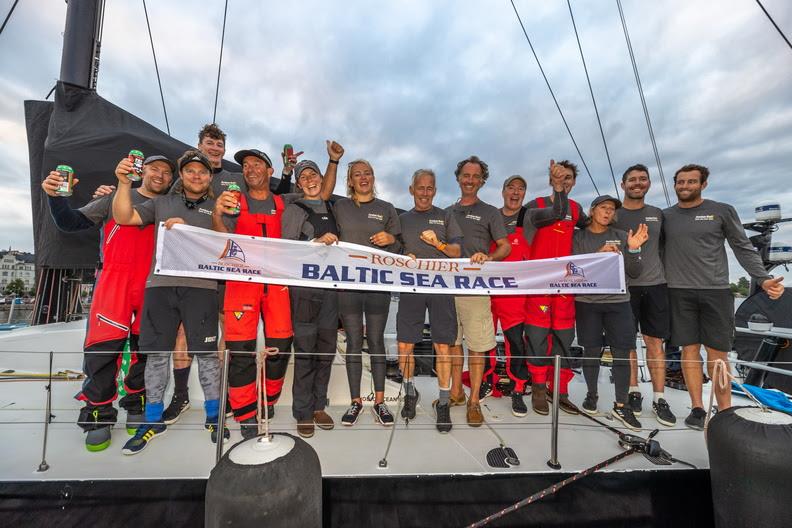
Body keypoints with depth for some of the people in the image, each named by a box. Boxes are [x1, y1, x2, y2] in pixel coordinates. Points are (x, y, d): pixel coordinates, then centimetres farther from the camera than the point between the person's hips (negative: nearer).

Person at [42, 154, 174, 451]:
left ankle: (136, 405, 23)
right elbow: (71, 223, 11)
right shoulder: (115, 197, 14)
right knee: (103, 347, -4)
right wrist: (55, 196, -4)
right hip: (114, 279, -1)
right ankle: (99, 415, 13)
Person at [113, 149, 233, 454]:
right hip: (160, 284, 3)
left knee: (206, 352, -1)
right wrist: (124, 184, 0)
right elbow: (123, 217, 11)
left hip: (201, 286, -2)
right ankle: (154, 420, 22)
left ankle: (213, 415, 14)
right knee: (157, 352, 6)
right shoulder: (162, 203, 21)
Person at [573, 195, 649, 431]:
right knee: (591, 351, 6)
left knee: (622, 353, 1)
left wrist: (633, 250, -11)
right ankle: (591, 395, 24)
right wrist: (599, 254, -21)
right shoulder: (579, 237, 4)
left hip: (619, 302, 2)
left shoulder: (621, 236, 9)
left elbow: (634, 273, 6)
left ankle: (621, 405, 12)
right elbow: (575, 268, -7)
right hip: (587, 302, -2)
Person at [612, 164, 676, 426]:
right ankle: (633, 391, 17)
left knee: (655, 342, 4)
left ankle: (659, 398, 13)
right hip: (624, 286, -2)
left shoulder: (658, 214, 13)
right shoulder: (614, 215, 4)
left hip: (655, 285, 3)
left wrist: (666, 272, 11)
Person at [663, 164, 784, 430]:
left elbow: (744, 249, 6)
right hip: (679, 292, 1)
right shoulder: (665, 216, 8)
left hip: (716, 291, 0)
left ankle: (725, 412, 14)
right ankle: (697, 408, 13)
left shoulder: (723, 211, 6)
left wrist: (763, 279, -5)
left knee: (717, 353, 2)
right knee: (690, 350, 4)